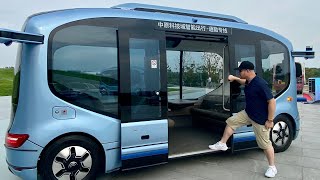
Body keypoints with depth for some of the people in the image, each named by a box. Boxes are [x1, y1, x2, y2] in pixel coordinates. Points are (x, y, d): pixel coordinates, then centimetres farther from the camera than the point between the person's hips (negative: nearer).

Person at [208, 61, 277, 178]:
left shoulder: (260, 84, -28)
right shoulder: (249, 81, -1)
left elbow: (272, 101, -26)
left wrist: (270, 120, -22)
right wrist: (235, 78, 15)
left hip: (260, 119, -9)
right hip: (247, 113, 9)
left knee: (265, 144, 4)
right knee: (231, 122, 11)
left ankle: (272, 167, 23)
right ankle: (222, 144, 26)